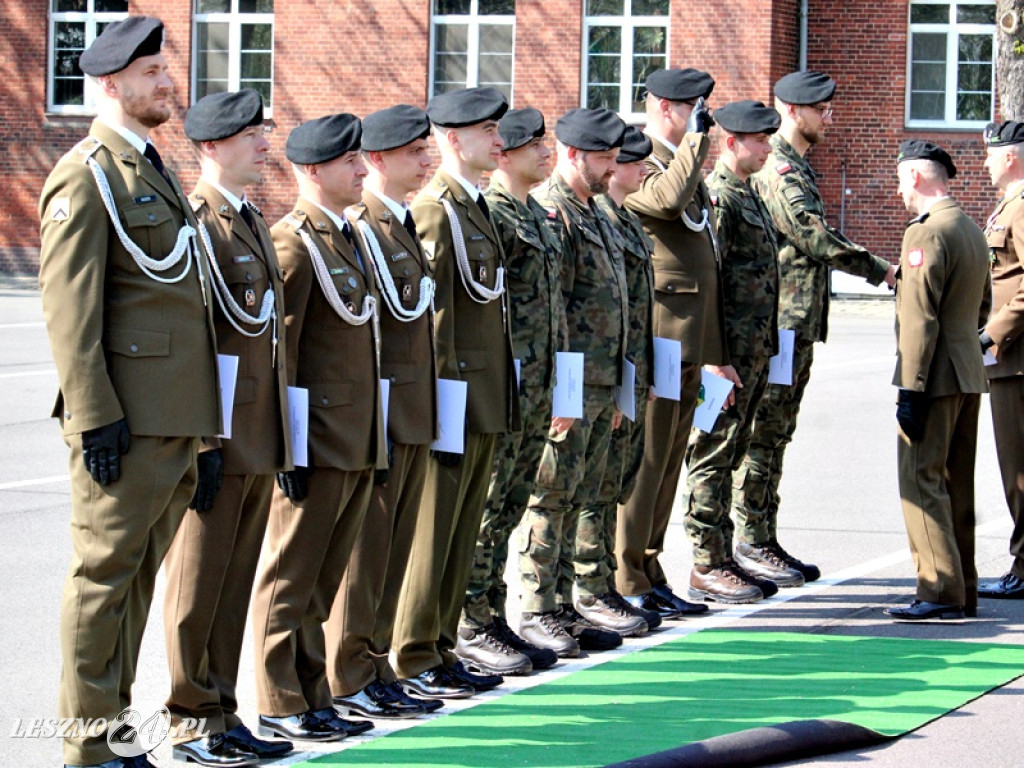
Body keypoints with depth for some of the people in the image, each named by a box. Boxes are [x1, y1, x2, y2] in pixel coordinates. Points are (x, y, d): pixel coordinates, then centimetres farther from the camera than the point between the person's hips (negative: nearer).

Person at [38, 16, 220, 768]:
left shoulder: (154, 169, 18)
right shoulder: (87, 175, -10)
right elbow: (69, 304, -16)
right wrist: (95, 415, -21)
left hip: (173, 418, 9)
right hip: (126, 419, -9)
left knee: (139, 573, 13)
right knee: (105, 571, -3)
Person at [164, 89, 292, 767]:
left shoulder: (254, 222, 17)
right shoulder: (192, 221, -11)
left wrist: (283, 440, 20)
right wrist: (200, 442, -20)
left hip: (260, 442, 8)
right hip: (214, 435, -8)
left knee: (237, 582, 11)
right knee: (198, 582, -1)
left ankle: (224, 711, 17)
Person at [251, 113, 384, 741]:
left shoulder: (349, 237, 16)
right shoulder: (294, 241, -12)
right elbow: (278, 350, -15)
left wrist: (374, 440, 18)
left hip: (360, 444, 8)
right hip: (319, 444, -8)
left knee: (325, 578, 12)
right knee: (292, 577, -1)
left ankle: (312, 697, 18)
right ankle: (280, 707, 4)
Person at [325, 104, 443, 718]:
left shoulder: (403, 225, 16)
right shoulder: (359, 228, -14)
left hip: (414, 413, 9)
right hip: (379, 409, -9)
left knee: (393, 547, 11)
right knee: (365, 546, -3)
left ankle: (376, 669, 17)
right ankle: (349, 680, 4)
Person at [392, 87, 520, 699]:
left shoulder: (476, 207, 17)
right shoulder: (435, 212, -13)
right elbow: (429, 315, -16)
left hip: (485, 404, 9)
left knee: (463, 532, 12)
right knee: (431, 532, -3)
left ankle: (442, 651, 19)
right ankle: (413, 663, 2)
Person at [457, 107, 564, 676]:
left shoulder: (536, 214, 17)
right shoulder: (487, 213, -12)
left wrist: (552, 378, 20)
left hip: (537, 385, 9)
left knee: (508, 508, 12)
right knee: (487, 507, -4)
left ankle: (494, 621, 17)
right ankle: (473, 629, 2)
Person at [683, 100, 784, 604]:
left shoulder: (749, 196, 17)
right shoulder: (717, 198, -14)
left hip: (755, 354, 9)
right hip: (730, 352, -9)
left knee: (731, 456, 14)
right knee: (713, 457, -3)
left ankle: (738, 551, 20)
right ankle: (709, 567, 0)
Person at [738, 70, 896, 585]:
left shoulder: (797, 166, 19)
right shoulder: (777, 168, -14)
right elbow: (815, 238, -21)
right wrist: (880, 270, -15)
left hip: (798, 322, 10)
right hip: (777, 323, -10)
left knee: (775, 434, 11)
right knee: (761, 431, -6)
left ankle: (766, 541, 15)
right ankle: (747, 542, -3)